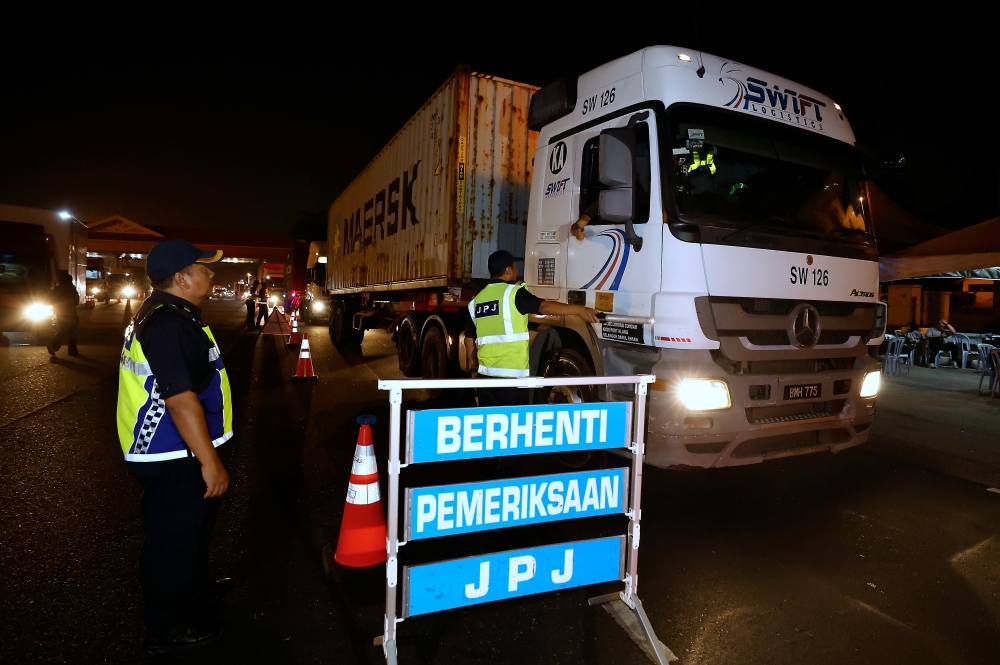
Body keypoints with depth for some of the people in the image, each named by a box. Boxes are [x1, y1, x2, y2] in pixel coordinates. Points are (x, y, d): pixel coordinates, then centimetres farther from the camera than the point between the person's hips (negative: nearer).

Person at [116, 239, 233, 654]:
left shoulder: (163, 315, 10)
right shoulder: (170, 325, -26)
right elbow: (181, 400, -31)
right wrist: (209, 461, -26)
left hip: (173, 451, 11)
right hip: (174, 458, -11)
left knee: (195, 524, 28)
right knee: (172, 537, 7)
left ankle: (194, 585, 49)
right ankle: (166, 628, 26)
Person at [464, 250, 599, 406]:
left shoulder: (476, 300, 10)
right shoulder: (513, 293, -8)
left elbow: (469, 339, 15)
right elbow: (544, 307, -24)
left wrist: (474, 368, 25)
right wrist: (579, 309, -30)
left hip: (485, 374, 6)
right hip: (511, 374, -6)